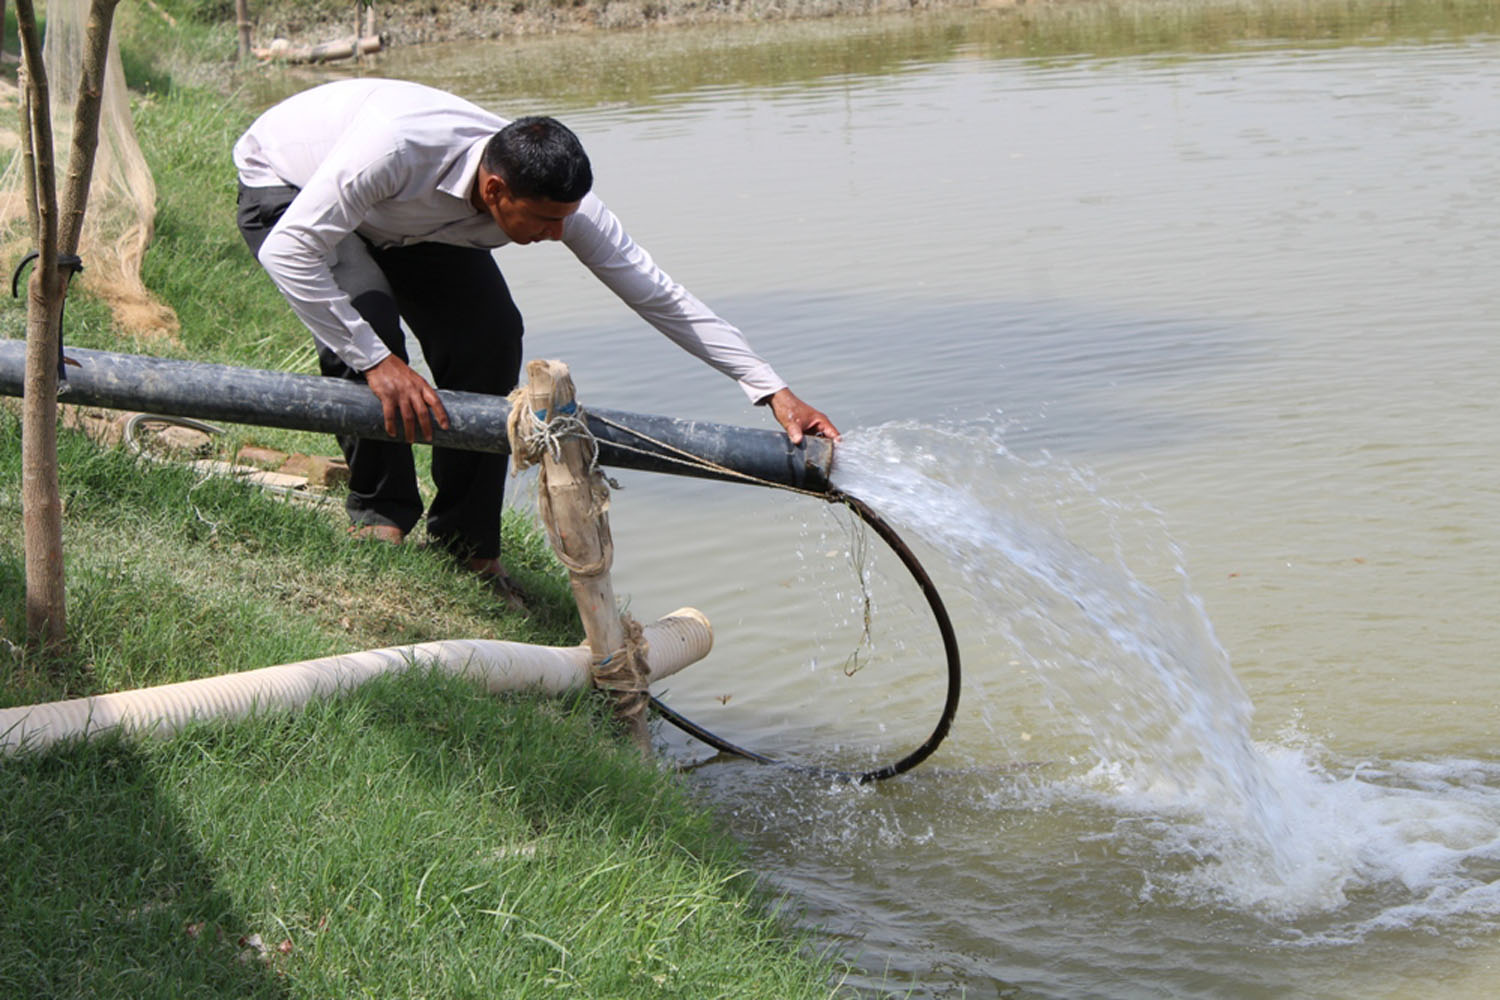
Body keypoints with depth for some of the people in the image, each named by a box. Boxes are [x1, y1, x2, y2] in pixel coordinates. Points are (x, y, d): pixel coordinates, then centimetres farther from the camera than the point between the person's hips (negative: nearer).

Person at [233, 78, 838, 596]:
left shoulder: (550, 192, -27)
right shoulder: (399, 147, -45)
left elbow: (657, 295, -21)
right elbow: (287, 250, -39)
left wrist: (772, 390, -25)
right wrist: (376, 361, -40)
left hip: (400, 219, 5)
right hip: (286, 188, -5)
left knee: (489, 335, -13)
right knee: (365, 313, -31)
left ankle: (464, 545, 0)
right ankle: (379, 515, -12)